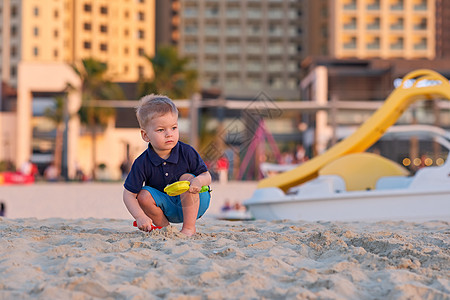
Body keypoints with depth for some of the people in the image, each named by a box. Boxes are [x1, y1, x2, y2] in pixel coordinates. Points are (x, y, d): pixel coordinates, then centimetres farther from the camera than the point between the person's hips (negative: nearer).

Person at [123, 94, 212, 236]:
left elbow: (207, 176, -10)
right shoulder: (143, 163, -18)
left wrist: (199, 180, -36)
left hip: (195, 203, -1)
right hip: (167, 208, 1)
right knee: (144, 195, -23)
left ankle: (189, 228, -21)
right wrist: (140, 216, -31)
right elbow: (128, 194, -15)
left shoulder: (187, 152, -17)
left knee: (186, 178, -27)